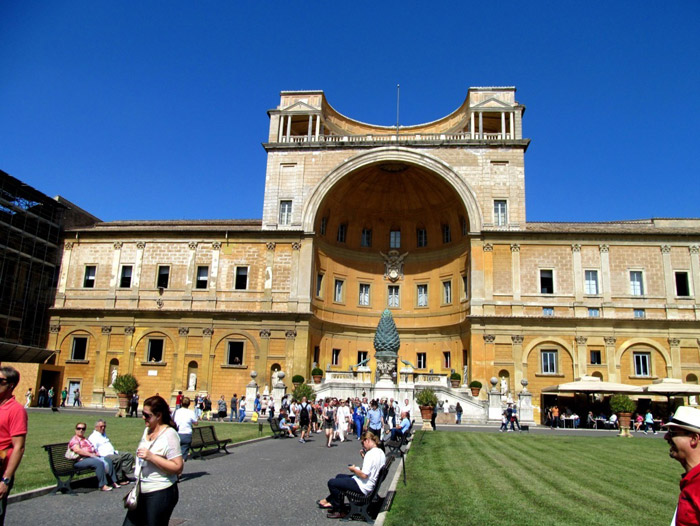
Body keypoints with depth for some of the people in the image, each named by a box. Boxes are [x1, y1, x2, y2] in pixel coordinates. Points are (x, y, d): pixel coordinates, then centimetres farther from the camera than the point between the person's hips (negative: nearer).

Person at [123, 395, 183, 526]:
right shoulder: (147, 430, 9)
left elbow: (178, 468, -22)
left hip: (160, 494, -8)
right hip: (141, 492, 8)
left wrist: (151, 457, -26)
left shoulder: (169, 434, -17)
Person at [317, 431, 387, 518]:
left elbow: (364, 475, -29)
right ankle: (329, 501, 32)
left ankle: (339, 511, 11)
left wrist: (354, 469, -12)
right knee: (339, 476, 26)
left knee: (331, 483, -3)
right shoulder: (381, 452, 3)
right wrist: (364, 457, 5)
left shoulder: (371, 453, -26)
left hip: (363, 487, -11)